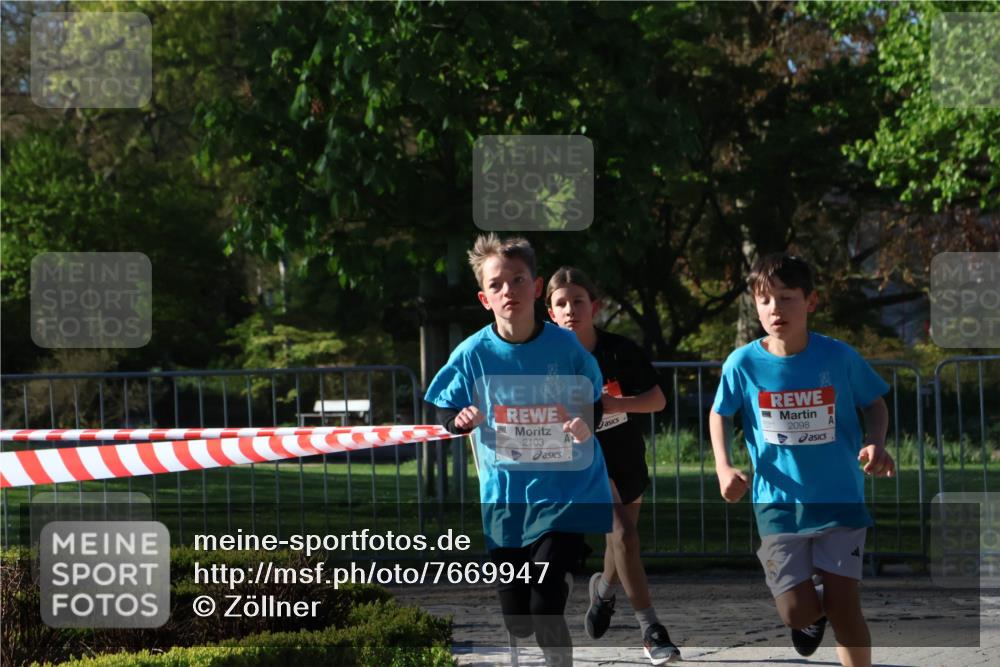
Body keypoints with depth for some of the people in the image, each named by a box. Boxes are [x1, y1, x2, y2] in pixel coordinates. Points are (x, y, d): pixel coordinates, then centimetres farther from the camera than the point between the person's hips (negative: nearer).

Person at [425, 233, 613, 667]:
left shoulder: (565, 347, -9)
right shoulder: (473, 353, -7)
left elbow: (594, 405, 4)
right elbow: (444, 411, 3)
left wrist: (585, 426, -18)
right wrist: (462, 420, -20)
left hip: (566, 495, -2)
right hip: (505, 497, 2)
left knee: (545, 605, -18)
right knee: (516, 623, 10)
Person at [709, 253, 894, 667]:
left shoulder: (838, 356, -11)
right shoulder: (744, 363, -10)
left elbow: (874, 404, 5)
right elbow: (719, 414, 8)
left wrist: (875, 443, -15)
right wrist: (723, 467, -7)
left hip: (840, 498, -1)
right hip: (779, 503, 1)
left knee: (845, 607, -5)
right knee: (797, 614, -3)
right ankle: (816, 607, 35)